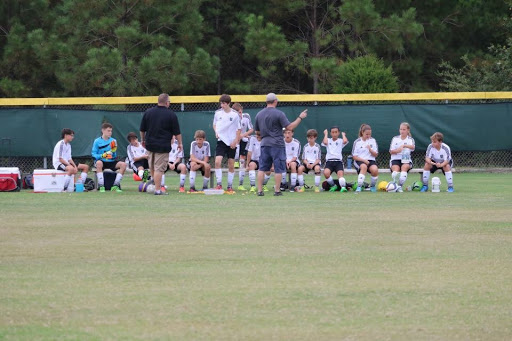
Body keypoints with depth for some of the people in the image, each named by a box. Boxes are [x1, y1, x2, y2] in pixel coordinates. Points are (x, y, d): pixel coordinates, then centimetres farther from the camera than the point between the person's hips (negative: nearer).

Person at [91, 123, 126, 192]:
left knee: (123, 164, -22)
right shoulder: (97, 141, 1)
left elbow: (115, 156, 6)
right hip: (102, 161, -3)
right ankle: (101, 186, -33)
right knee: (99, 163, -39)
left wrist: (113, 151, -16)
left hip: (111, 162, 3)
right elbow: (94, 154, -5)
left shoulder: (113, 141, 8)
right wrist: (103, 155, -21)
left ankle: (115, 186, -17)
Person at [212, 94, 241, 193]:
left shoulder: (235, 114, -6)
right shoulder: (218, 113, 1)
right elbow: (214, 124, 17)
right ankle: (219, 184, -10)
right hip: (221, 141, 1)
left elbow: (239, 129, 0)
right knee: (217, 161, -17)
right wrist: (216, 132, -3)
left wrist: (235, 141, -8)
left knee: (231, 165, 3)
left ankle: (230, 186, 13)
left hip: (232, 143, -1)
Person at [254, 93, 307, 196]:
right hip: (277, 144, -5)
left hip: (264, 144, 5)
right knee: (278, 169, 2)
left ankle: (260, 190, 3)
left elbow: (257, 131, 15)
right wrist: (300, 118, -4)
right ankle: (277, 190, 2)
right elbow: (290, 127, -12)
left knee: (262, 168, 7)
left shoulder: (259, 114, 8)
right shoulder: (279, 114, -9)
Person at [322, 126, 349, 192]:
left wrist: (343, 134, 11)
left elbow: (345, 141, -9)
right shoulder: (328, 140, 17)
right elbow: (325, 142, -7)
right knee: (326, 173, -28)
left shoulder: (340, 141, 14)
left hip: (338, 161, 0)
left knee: (340, 174, -30)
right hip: (329, 161, 1)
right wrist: (326, 134, 9)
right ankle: (333, 186, -7)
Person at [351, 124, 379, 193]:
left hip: (370, 160, 2)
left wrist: (370, 150, -14)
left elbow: (375, 155, 6)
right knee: (364, 167, -38)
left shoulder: (373, 141, 7)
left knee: (375, 170, -31)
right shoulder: (357, 142, 2)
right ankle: (359, 186, -37)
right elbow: (354, 156, -1)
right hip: (359, 161, -2)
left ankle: (372, 186, -2)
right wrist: (364, 160, -15)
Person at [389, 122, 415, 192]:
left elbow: (413, 147, -18)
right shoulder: (395, 139, 9)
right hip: (395, 159, 1)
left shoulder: (410, 139, 5)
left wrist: (404, 145, -37)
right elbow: (391, 151, 4)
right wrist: (397, 150, -19)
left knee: (404, 167, -32)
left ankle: (400, 186, -20)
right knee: (396, 169, -30)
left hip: (406, 160, -1)